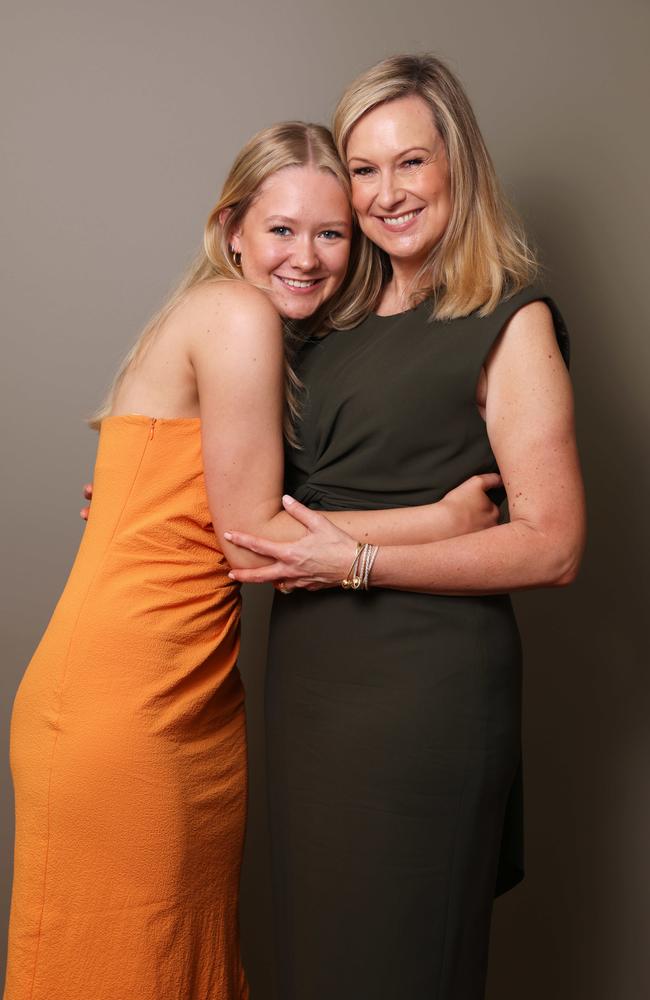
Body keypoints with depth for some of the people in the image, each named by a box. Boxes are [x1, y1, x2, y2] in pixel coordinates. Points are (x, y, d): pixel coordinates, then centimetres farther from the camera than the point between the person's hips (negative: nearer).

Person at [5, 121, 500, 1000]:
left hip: (198, 697, 8)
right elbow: (254, 537, -15)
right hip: (121, 703, -8)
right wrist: (442, 521, -10)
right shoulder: (239, 316, -13)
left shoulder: (275, 335, 14)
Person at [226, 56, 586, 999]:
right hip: (309, 673, 6)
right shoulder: (338, 318, 12)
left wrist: (359, 564, -17)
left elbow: (553, 545, -14)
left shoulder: (509, 321, -7)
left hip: (425, 682, -6)